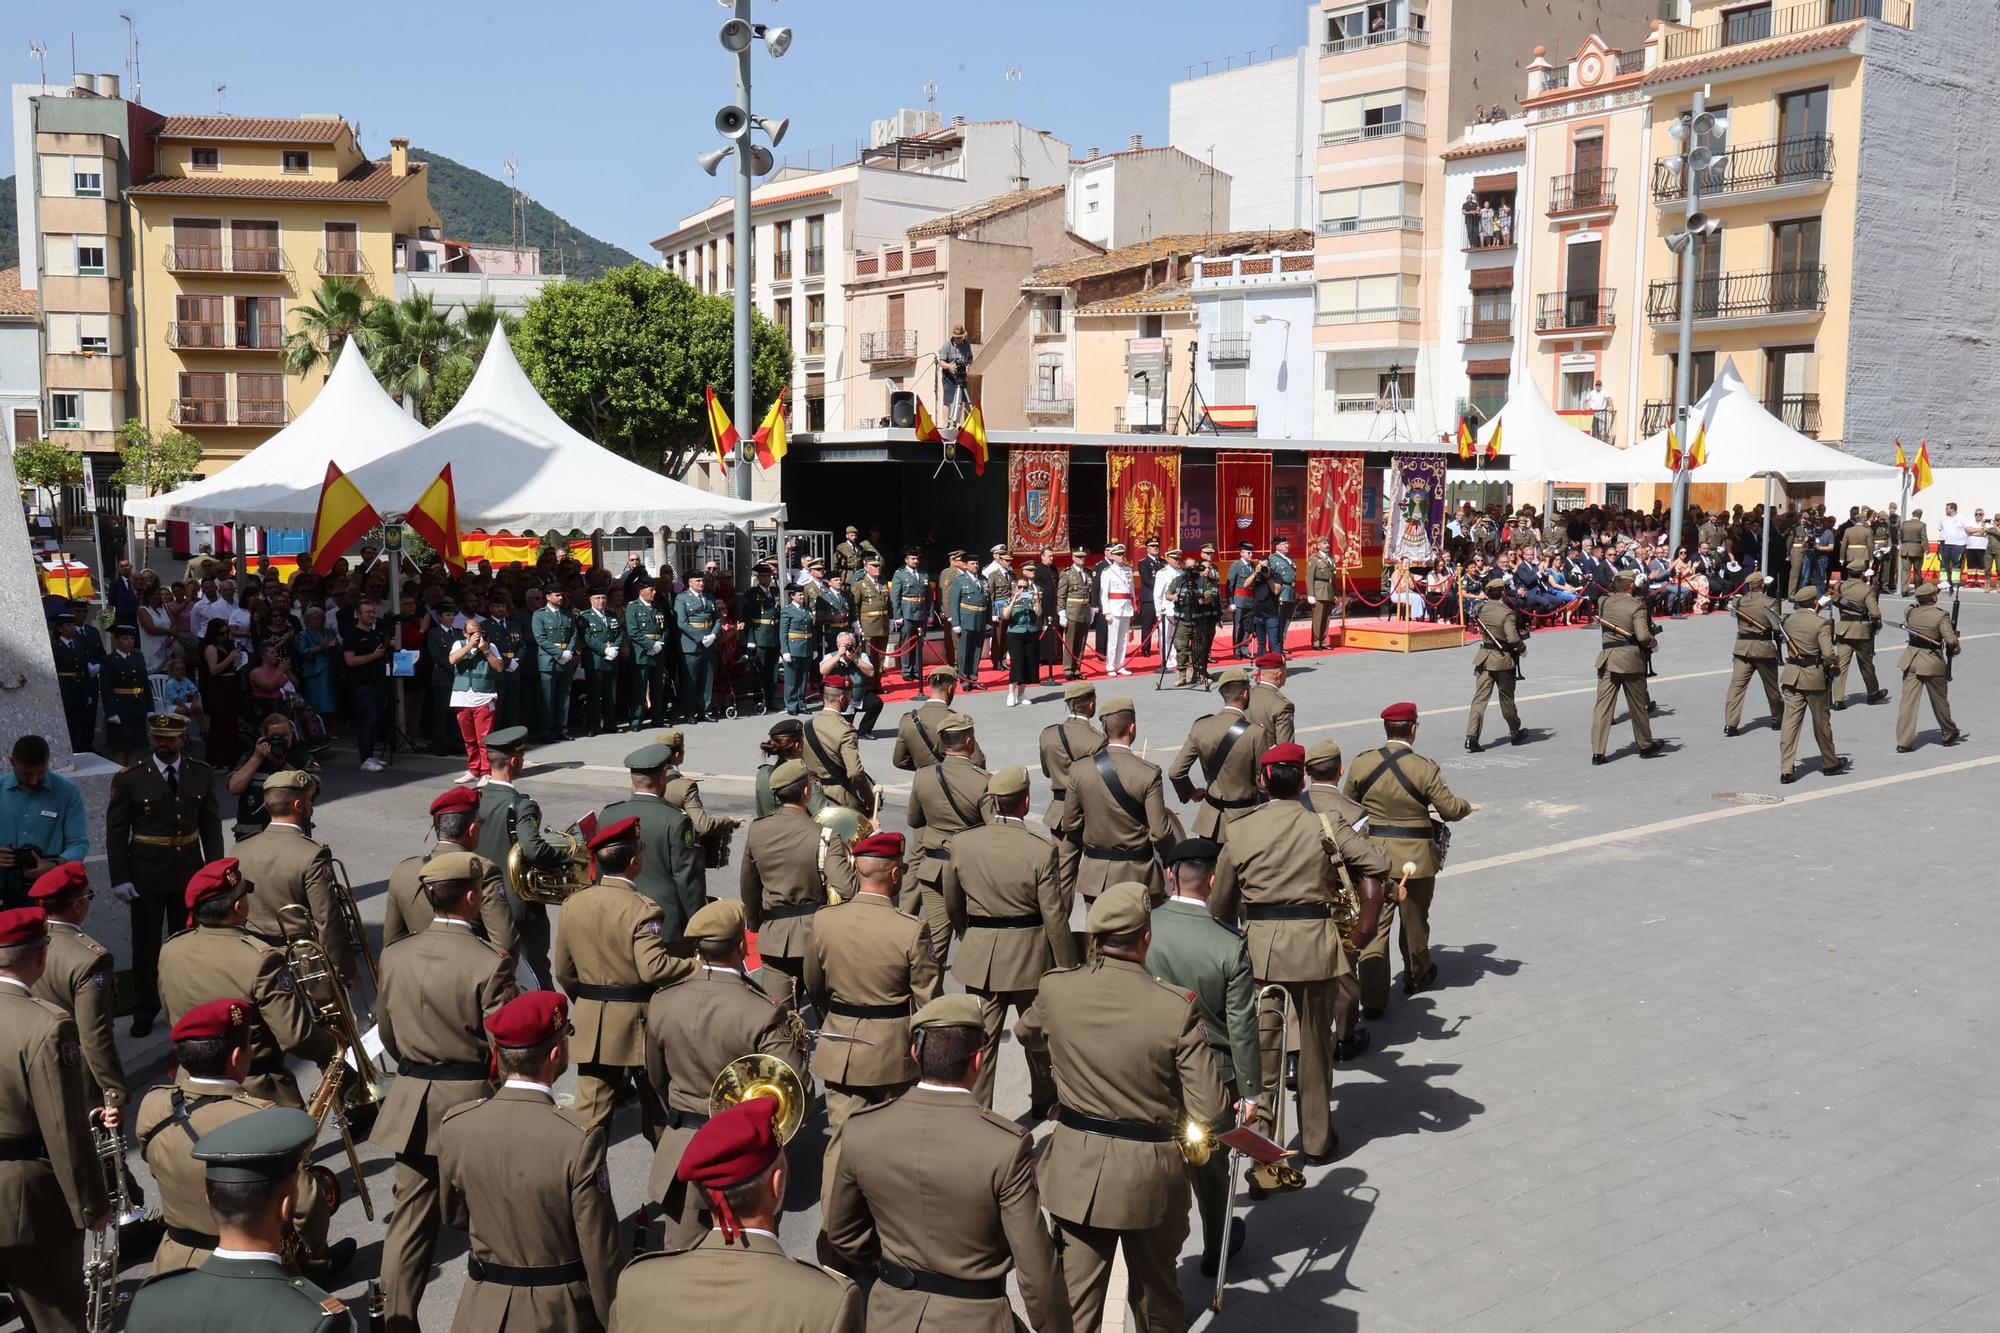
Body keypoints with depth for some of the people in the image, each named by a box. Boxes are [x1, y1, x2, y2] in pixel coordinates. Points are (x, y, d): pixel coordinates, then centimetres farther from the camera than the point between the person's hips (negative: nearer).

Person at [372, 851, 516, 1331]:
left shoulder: (395, 955, -3)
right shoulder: (491, 962, -19)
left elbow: (388, 1035, 8)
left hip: (412, 1102, 4)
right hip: (474, 1099, -4)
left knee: (410, 1219, 12)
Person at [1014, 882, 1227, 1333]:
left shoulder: (1055, 990, -11)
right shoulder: (1177, 1008, -21)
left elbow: (1025, 1035, 13)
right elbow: (1208, 1109, -17)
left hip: (1076, 1169, 2)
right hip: (1150, 1175, -1)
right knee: (1156, 1294, 22)